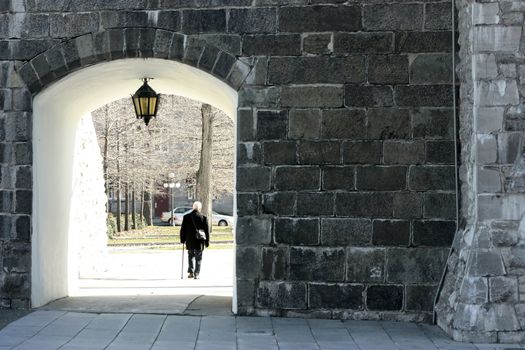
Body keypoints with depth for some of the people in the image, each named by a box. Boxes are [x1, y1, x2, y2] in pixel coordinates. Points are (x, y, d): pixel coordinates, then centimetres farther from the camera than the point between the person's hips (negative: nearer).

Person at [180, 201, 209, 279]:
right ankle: (196, 274, 3)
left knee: (190, 256, 18)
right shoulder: (203, 218, -9)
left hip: (189, 241, 2)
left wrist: (182, 240, 12)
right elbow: (207, 231, -5)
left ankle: (191, 272, 15)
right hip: (199, 242, -2)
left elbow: (182, 230, 2)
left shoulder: (186, 217, -3)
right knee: (198, 258, 7)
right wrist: (207, 242, 4)